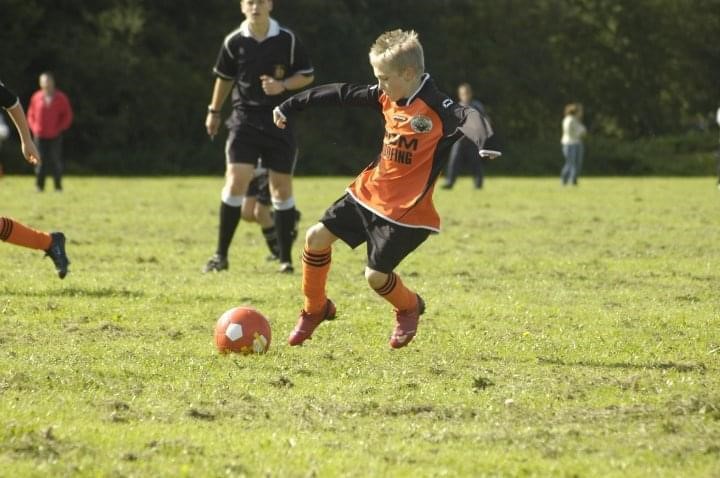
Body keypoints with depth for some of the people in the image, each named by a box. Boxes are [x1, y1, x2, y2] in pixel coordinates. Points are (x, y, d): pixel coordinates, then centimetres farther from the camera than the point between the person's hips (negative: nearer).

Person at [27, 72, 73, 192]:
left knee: (56, 161, -1)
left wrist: (59, 129, -6)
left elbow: (67, 116, 3)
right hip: (40, 136, 2)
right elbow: (31, 114, 14)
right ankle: (39, 186, 7)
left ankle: (58, 186, 6)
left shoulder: (60, 98, -1)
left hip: (55, 136, -2)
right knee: (41, 162, 1)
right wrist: (34, 128, 0)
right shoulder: (36, 97, 5)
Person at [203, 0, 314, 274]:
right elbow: (224, 78, 14)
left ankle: (285, 258, 13)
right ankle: (221, 255, -5)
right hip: (245, 119, 0)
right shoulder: (234, 42, -2)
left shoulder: (287, 40, -5)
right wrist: (214, 111, 22)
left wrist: (282, 85, -14)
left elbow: (307, 76, 4)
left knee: (282, 187, 3)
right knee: (236, 181, -13)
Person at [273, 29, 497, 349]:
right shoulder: (386, 98, 1)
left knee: (375, 274, -7)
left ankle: (409, 308, 26)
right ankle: (314, 310, 24)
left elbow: (468, 118, -40)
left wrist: (483, 140, -65)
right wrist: (293, 105, 21)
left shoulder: (435, 109, -22)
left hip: (405, 210, -7)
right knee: (317, 237, 4)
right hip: (369, 193, 7)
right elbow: (342, 94, 13)